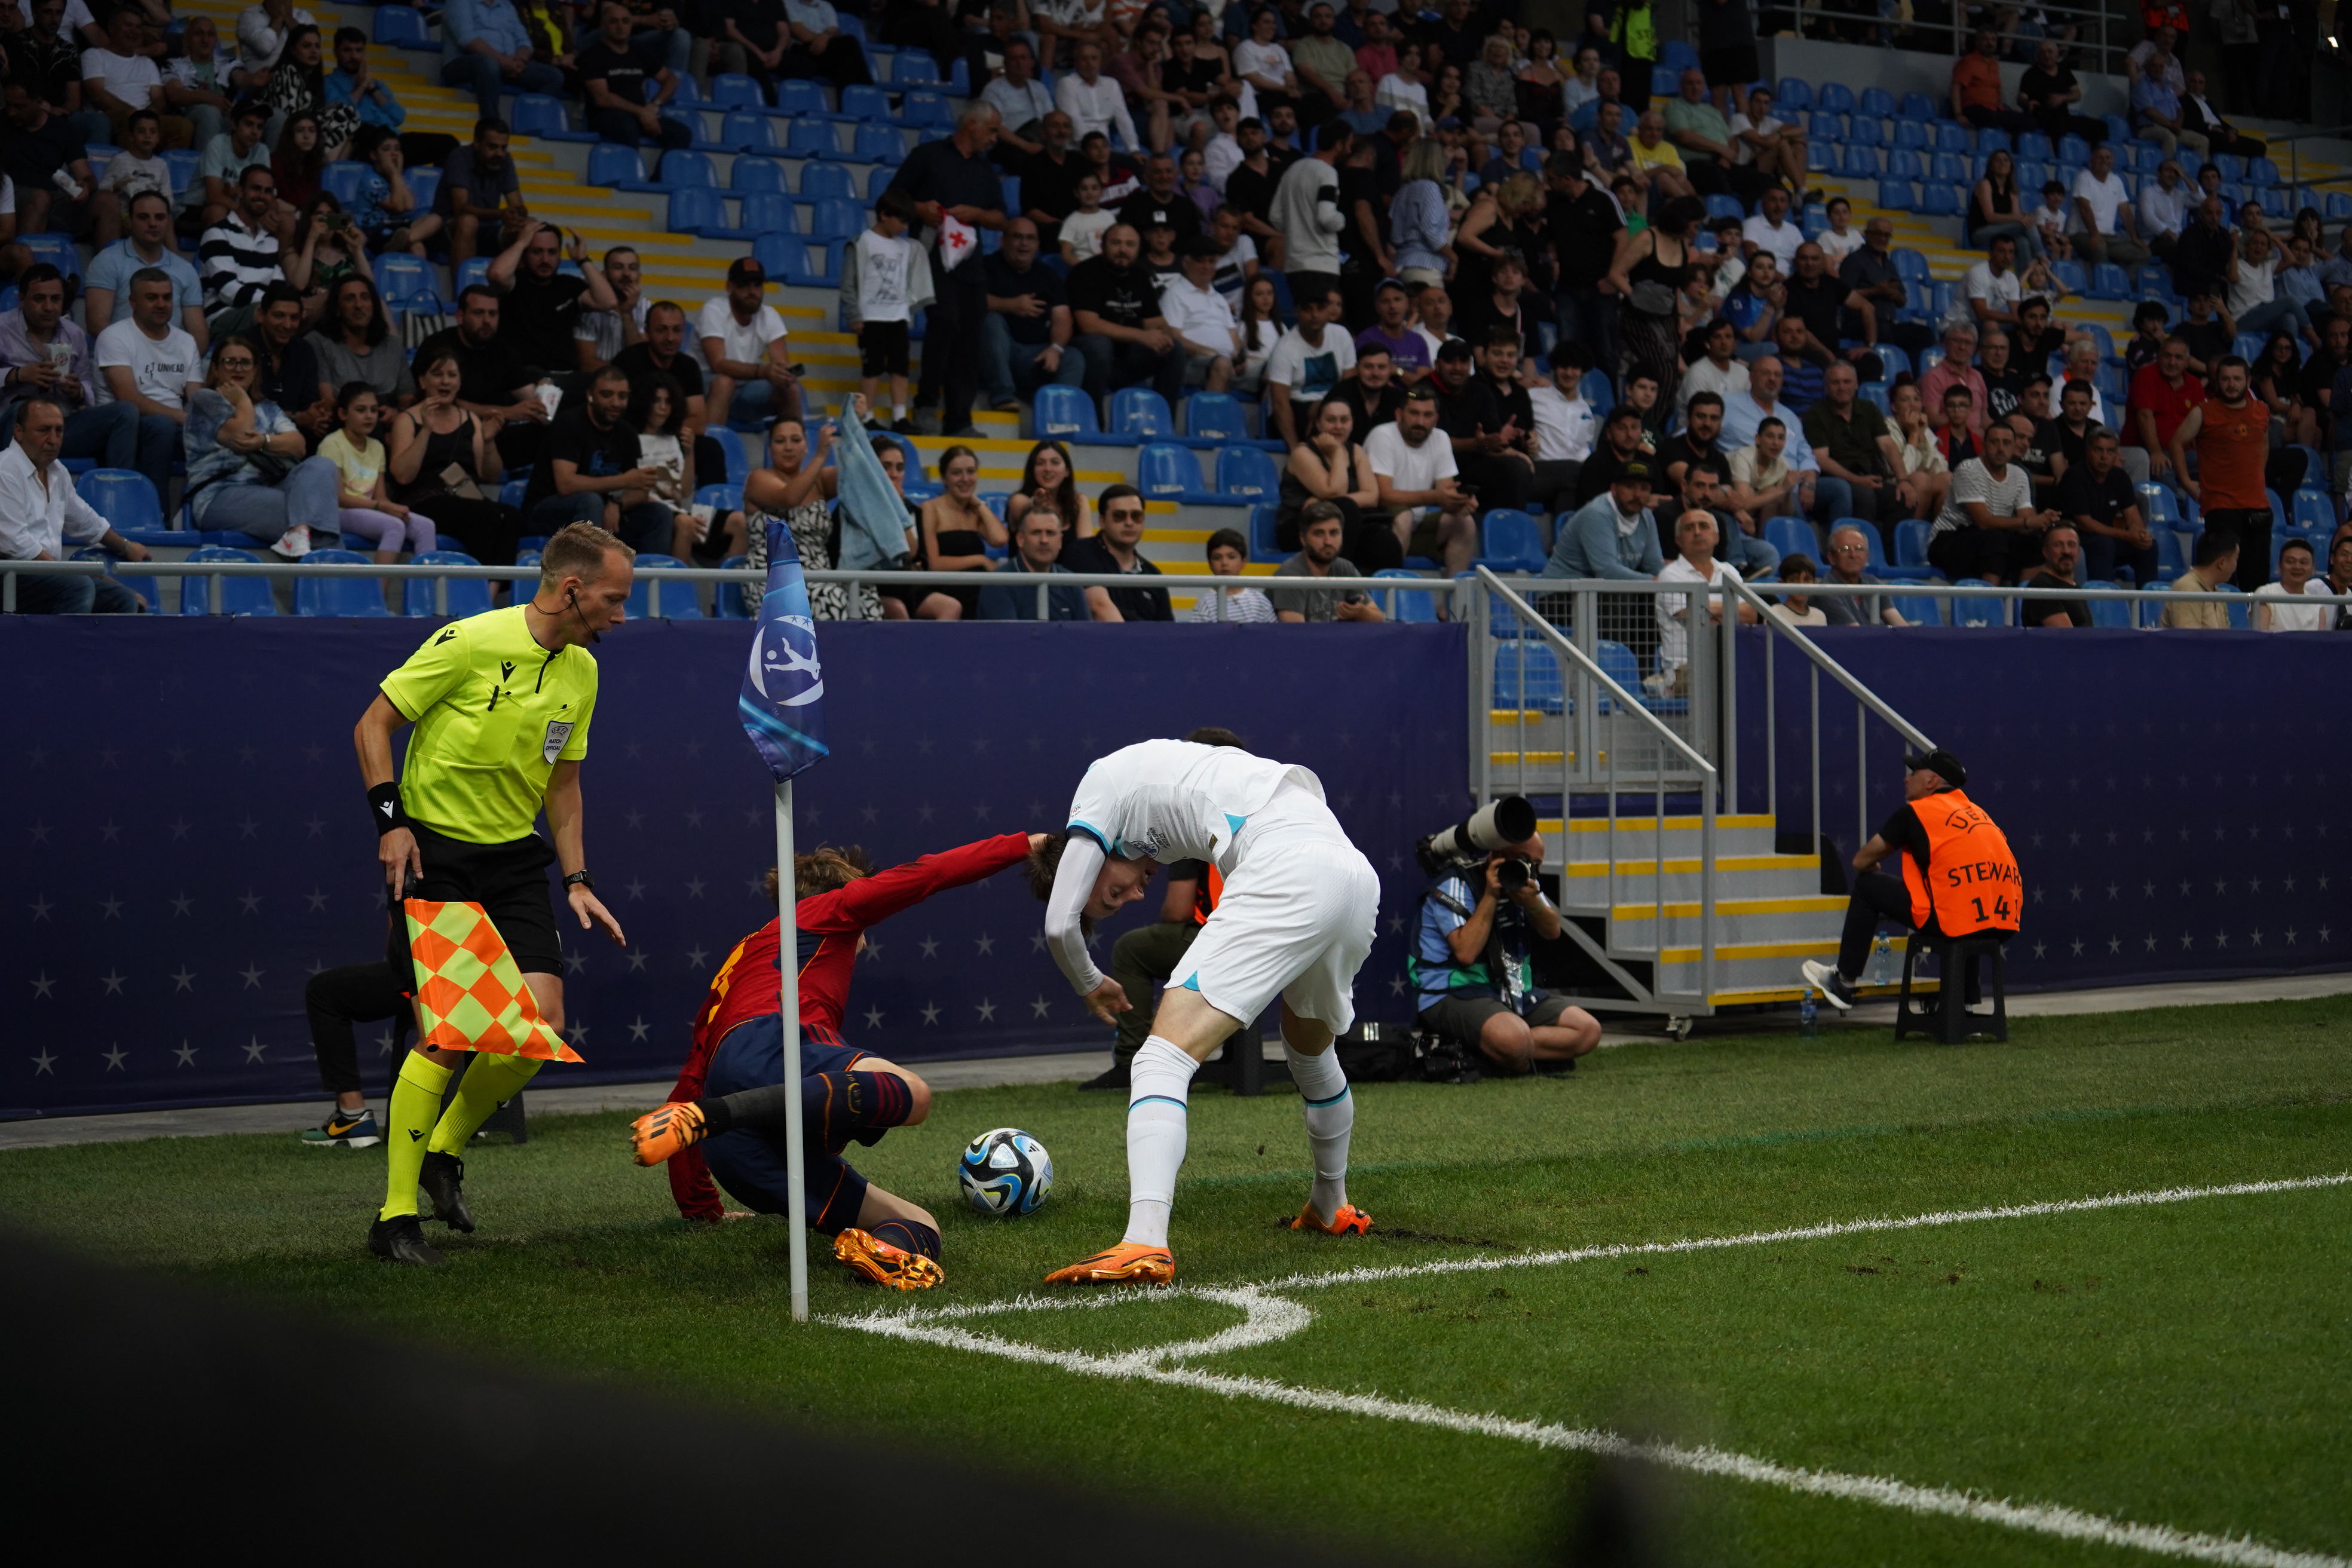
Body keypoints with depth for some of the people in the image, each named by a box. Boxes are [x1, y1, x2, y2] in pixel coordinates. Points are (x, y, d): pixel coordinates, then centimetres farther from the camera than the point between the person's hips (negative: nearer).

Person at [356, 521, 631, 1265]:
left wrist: (577, 880, 10)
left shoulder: (581, 671, 6)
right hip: (434, 855, -6)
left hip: (515, 858, 6)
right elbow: (373, 724, -8)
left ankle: (443, 1151, 20)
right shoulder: (471, 642, -15)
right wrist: (390, 820, -18)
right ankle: (395, 1218, -1)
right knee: (446, 1036, -13)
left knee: (543, 1029, -6)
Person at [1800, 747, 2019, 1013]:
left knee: (1867, 885, 12)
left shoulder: (1914, 812, 4)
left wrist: (1873, 868, 34)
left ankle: (1844, 981, 19)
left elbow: (1861, 862, 10)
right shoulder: (1975, 812, 21)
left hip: (1952, 920, -6)